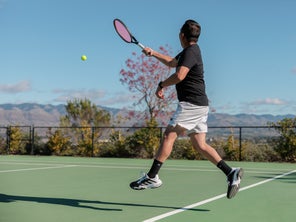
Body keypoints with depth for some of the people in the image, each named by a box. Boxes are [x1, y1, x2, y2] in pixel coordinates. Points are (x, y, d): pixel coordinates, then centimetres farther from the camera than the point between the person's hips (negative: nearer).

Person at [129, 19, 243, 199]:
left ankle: (152, 177, -8)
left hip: (191, 104, -10)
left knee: (169, 136, -9)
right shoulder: (190, 51, 20)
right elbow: (173, 62, 38)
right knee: (200, 145, 6)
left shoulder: (191, 52, -12)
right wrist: (153, 53, 31)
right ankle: (231, 173, 1)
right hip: (200, 104, 10)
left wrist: (161, 85, -13)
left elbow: (180, 75, -27)